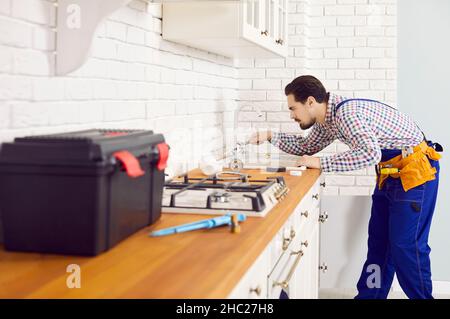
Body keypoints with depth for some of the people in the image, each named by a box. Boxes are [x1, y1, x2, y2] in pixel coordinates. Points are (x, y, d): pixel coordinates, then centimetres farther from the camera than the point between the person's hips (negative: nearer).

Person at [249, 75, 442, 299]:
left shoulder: (345, 112, -25)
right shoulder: (328, 118, 5)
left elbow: (370, 153, -36)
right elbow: (307, 147, 20)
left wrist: (321, 164, -29)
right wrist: (271, 136, 8)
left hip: (416, 169, -9)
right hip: (390, 172, 9)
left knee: (406, 246, -6)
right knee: (378, 242, 11)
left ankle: (421, 295, 8)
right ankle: (368, 295, 19)